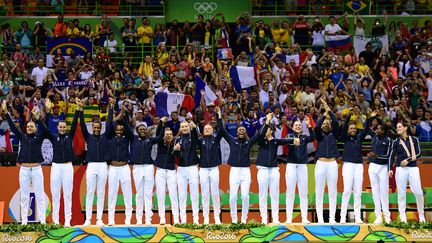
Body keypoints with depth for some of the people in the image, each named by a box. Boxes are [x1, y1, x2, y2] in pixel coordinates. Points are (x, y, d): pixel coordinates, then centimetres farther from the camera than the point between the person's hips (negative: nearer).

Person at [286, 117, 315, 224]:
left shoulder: (304, 137, 10)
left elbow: (313, 138, -11)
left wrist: (309, 126, -23)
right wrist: (293, 142, -42)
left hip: (302, 166, 2)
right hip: (291, 166, -2)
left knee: (303, 193, 2)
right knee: (290, 193, -2)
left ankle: (304, 218, 2)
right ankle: (289, 218, -1)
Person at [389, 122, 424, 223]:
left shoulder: (414, 139, 7)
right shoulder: (396, 142, 8)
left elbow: (419, 154, 2)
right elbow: (392, 156, 6)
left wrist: (408, 160, -9)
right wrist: (390, 169, -4)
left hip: (413, 168, 0)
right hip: (400, 169, 1)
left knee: (418, 192, -7)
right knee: (401, 193, -1)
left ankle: (421, 215, 7)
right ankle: (402, 217, 3)